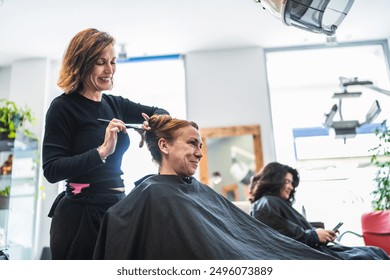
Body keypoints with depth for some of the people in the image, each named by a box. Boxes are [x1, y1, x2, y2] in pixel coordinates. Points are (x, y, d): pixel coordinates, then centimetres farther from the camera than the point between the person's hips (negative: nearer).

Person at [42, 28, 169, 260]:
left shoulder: (115, 105, 9)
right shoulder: (63, 107, -8)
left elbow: (160, 112, 19)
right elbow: (51, 170, -14)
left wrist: (154, 123, -4)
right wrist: (101, 151, -25)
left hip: (116, 207, 6)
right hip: (80, 213, -6)